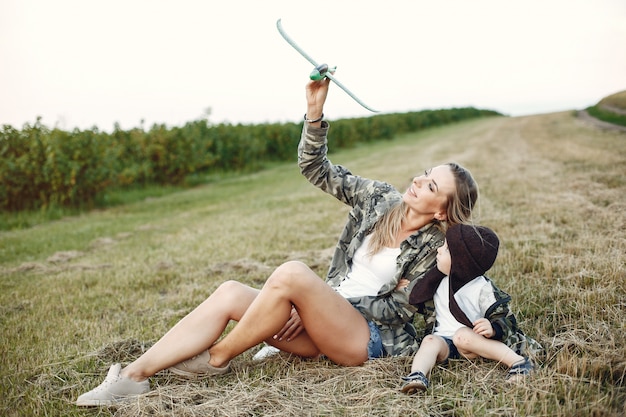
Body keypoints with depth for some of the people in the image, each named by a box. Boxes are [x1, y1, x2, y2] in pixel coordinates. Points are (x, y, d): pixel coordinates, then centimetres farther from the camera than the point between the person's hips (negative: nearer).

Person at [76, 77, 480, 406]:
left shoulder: (435, 250, -7)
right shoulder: (382, 199, 5)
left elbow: (401, 307, -10)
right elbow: (316, 169, 3)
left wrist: (314, 306, -14)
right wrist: (316, 112, -13)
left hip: (367, 337, -6)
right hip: (327, 320, 6)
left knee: (292, 273, -33)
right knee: (230, 293, -16)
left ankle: (218, 358, -14)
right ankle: (134, 376, -18)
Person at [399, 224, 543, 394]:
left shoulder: (483, 290, -8)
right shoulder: (438, 279, 7)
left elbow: (506, 320, -7)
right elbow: (423, 304, 26)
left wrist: (493, 328, -28)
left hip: (473, 342, -3)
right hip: (444, 341, 4)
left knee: (462, 336, -35)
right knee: (430, 341, -28)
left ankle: (518, 361, -31)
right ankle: (417, 376, -50)